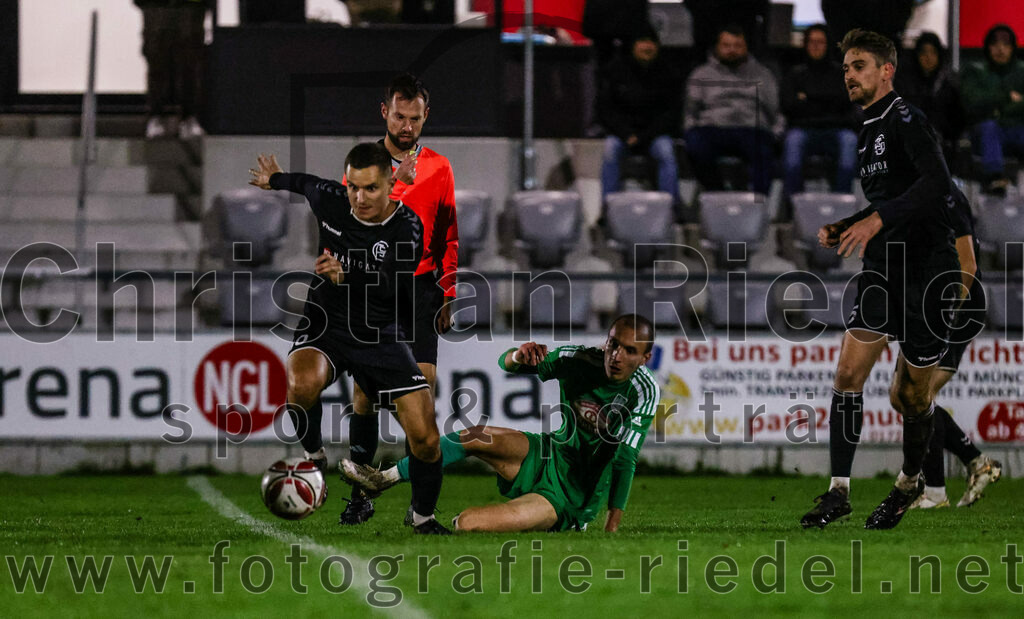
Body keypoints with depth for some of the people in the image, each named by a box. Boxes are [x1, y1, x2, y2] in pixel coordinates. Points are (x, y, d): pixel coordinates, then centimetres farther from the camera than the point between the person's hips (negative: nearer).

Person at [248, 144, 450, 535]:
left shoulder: (406, 227, -14)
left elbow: (392, 286, -27)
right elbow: (309, 185, 19)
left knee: (425, 440, -10)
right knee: (303, 384, -36)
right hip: (325, 326, 1)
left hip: (380, 337, -1)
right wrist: (277, 179, 39)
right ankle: (314, 455, -6)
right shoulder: (329, 200, -7)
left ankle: (423, 516, 18)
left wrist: (346, 275, -45)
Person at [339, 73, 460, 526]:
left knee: (424, 383, -10)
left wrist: (448, 294, 11)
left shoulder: (438, 169, 10)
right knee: (365, 388, -4)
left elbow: (448, 237, 15)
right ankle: (360, 495, 5)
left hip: (421, 286, 1)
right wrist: (397, 185, -19)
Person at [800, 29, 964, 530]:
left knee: (908, 396, 5)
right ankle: (839, 491, -8)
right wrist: (843, 229, 12)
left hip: (928, 268, -7)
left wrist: (878, 220, -33)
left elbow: (936, 184, -27)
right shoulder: (867, 133, 17)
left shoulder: (906, 121, -11)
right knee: (848, 374, -9)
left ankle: (910, 481, 30)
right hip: (882, 267, 7)